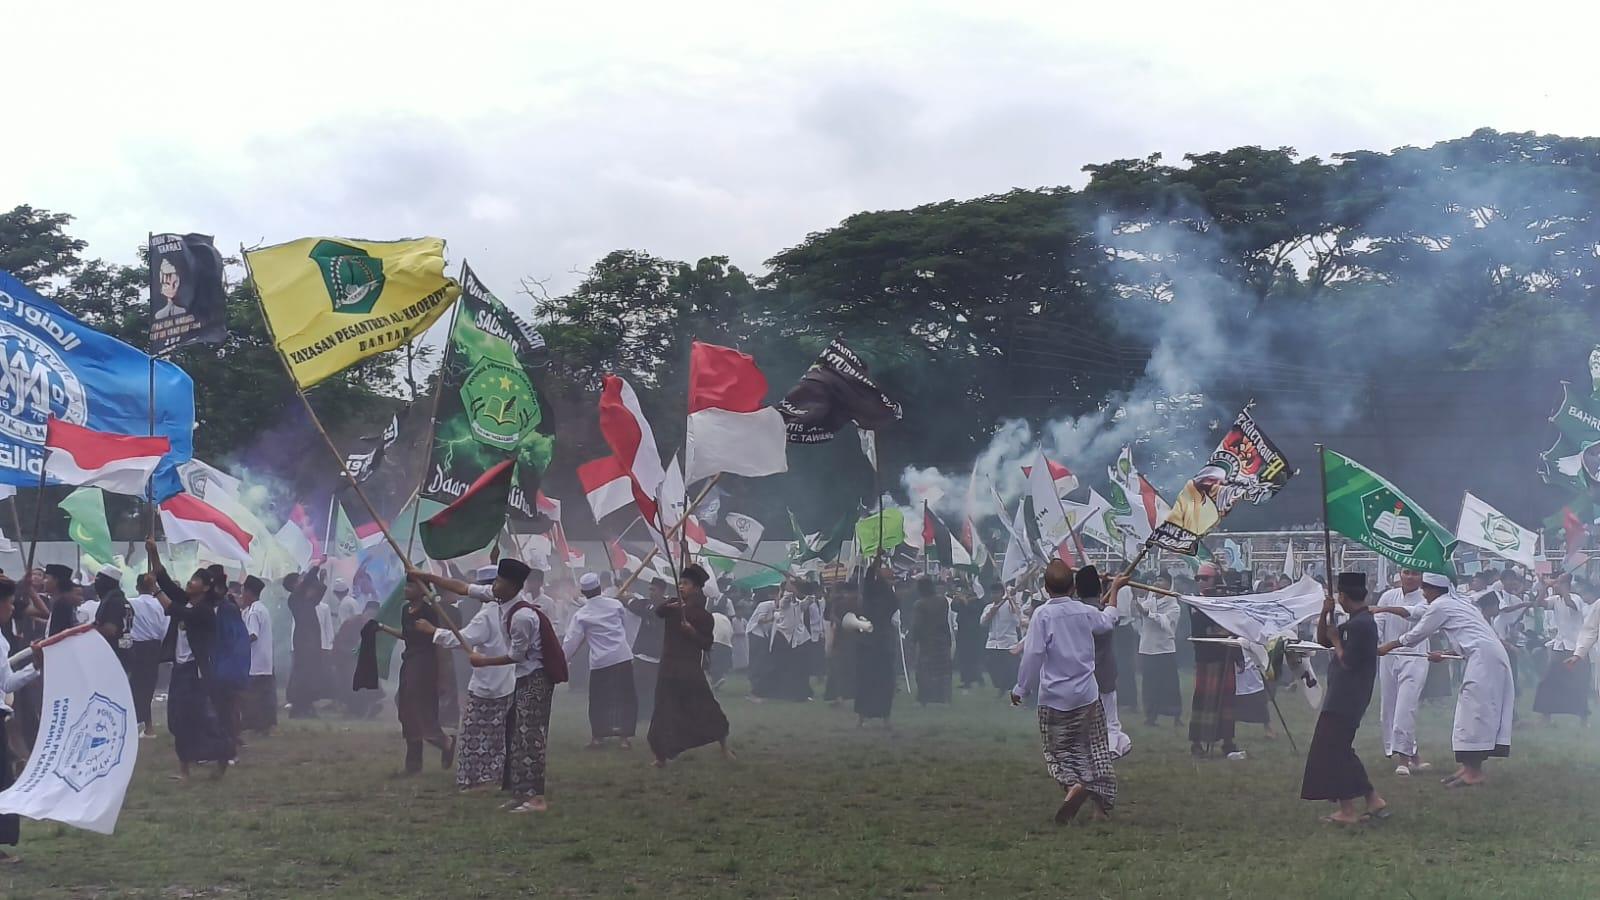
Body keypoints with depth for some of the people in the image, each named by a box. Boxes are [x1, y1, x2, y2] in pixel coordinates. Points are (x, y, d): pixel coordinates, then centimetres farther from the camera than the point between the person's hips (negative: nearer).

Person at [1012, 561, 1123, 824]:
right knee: (1095, 748, 13)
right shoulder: (1086, 612, 1)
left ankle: (1073, 783, -25)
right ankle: (1102, 804, 11)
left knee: (1058, 749, 5)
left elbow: (1033, 654, -14)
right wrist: (1114, 590, 39)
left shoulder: (1042, 614, -12)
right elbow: (1108, 622, 24)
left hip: (1054, 697, -3)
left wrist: (1021, 689, -4)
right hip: (1087, 694, 3)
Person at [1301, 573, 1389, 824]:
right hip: (1342, 697, 11)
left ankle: (1348, 811, -3)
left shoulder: (1360, 625, -18)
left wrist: (1336, 640, -6)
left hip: (1345, 700, -11)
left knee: (1333, 751, -6)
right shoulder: (1356, 621, 15)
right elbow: (1322, 640, 21)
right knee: (1340, 751, 16)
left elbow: (1347, 661, -21)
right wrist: (1325, 614, 6)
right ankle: (1374, 801, 17)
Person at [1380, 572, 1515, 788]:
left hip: (1484, 657, -10)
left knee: (1474, 710, -8)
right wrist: (1444, 655, 37)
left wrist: (1387, 647, 16)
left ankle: (1474, 771, -10)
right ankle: (1469, 766, 12)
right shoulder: (1456, 602, 23)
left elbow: (1416, 635, 4)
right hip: (1491, 654, 10)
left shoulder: (1440, 605, -4)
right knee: (1473, 712, 11)